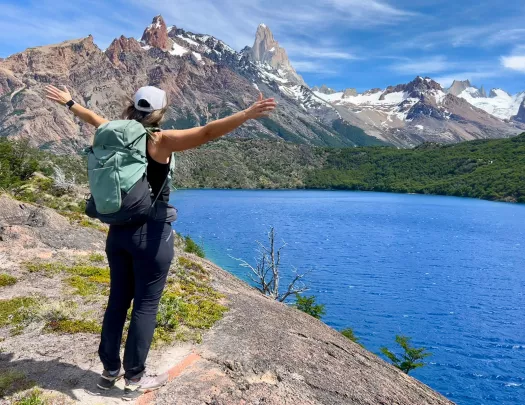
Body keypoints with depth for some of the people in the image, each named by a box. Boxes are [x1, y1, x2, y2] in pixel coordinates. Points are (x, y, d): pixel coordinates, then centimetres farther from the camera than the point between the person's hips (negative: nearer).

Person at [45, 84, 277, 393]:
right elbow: (207, 133, -28)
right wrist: (248, 114, -35)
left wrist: (69, 102, 44)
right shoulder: (161, 141, -14)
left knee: (118, 300, 16)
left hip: (119, 230, 7)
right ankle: (135, 377, 18)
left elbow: (93, 118, 25)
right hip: (151, 233, -7)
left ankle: (110, 370, 29)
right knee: (146, 305, 5)